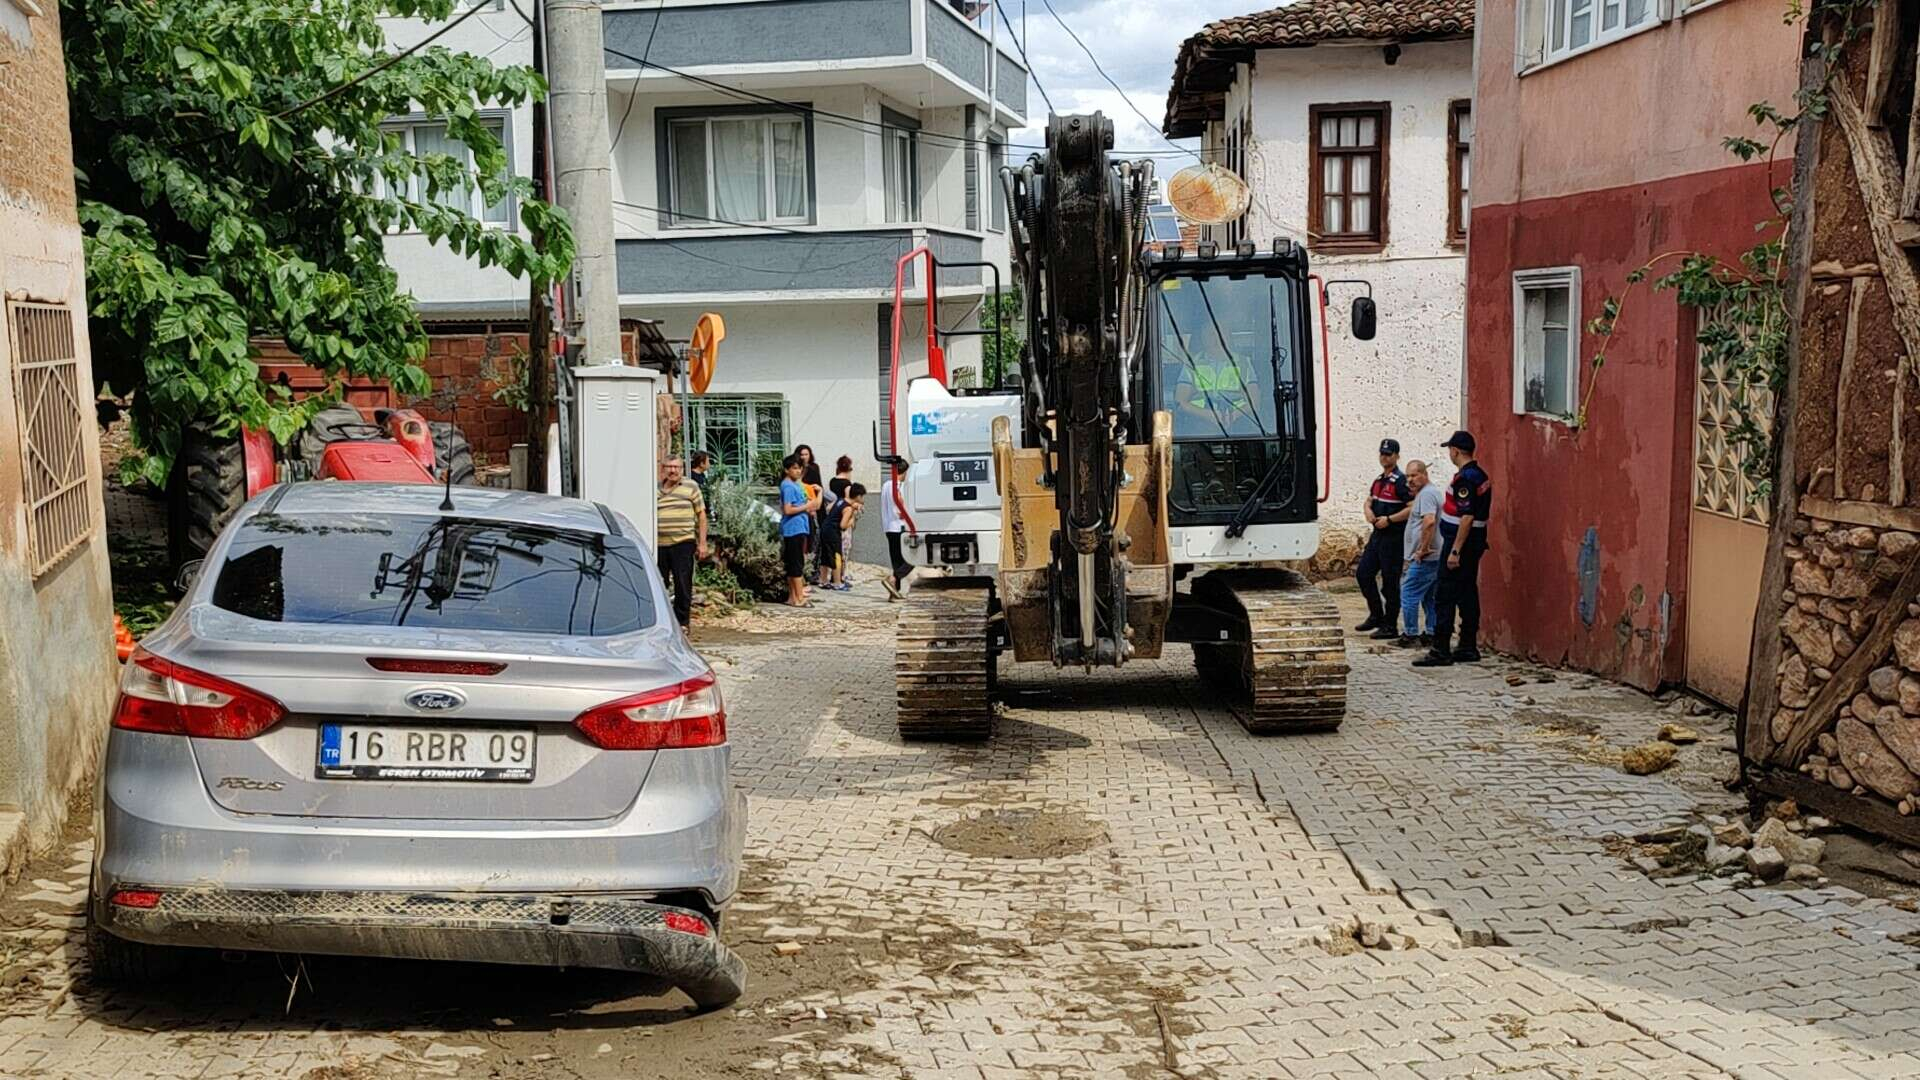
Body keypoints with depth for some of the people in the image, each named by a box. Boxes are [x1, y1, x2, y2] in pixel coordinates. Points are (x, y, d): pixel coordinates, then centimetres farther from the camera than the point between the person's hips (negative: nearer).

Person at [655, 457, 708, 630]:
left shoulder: (691, 487, 4)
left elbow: (701, 515, 5)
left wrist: (702, 543, -1)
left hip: (682, 544, -3)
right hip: (659, 544, 3)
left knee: (683, 585, 0)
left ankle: (682, 622, 10)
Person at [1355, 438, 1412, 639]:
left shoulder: (1401, 481, -13)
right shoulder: (1378, 480, 13)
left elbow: (1412, 508, -21)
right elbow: (1368, 502, 25)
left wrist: (1389, 519, -22)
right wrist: (1368, 511, 2)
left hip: (1393, 537, -9)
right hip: (1377, 535, 9)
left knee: (1389, 582, -3)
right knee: (1363, 573, 11)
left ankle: (1390, 626, 5)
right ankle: (1376, 615, 23)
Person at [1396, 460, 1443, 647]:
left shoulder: (1426, 494, -16)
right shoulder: (1434, 491, 19)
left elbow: (1429, 521, -29)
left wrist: (1423, 548, -24)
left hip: (1425, 559, -11)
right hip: (1435, 556, 11)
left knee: (1409, 594, -5)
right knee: (1429, 596, 14)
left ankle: (1410, 635, -2)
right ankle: (1432, 634, 17)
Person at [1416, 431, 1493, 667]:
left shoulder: (1464, 478, -18)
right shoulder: (1480, 474, 13)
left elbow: (1467, 517, -23)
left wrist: (1455, 550, -23)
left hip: (1460, 541, -10)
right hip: (1476, 541, 10)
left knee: (1445, 596, -8)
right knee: (1468, 593, 13)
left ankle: (1440, 651, -9)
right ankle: (1468, 647, 17)